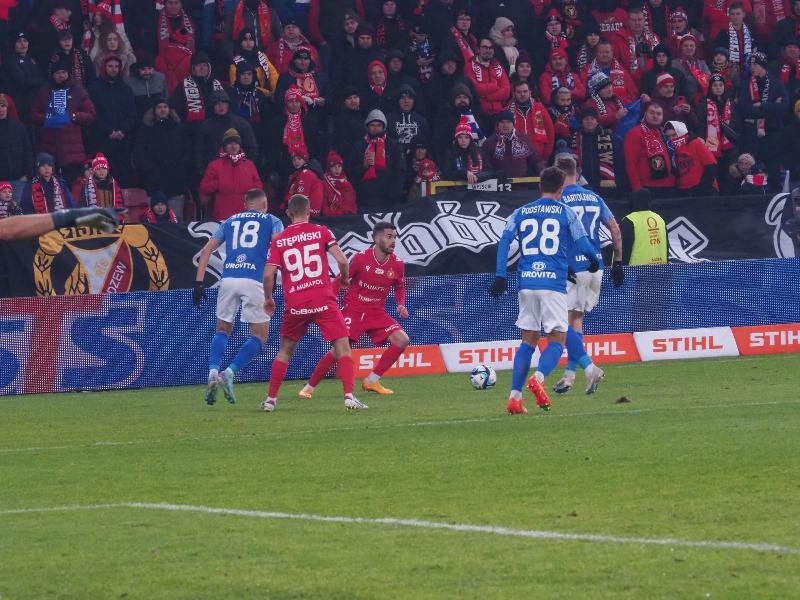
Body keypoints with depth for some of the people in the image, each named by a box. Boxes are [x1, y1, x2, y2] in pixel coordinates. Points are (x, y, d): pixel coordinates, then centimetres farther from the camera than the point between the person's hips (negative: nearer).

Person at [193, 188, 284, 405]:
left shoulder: (230, 221, 23)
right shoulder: (272, 221, 16)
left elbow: (207, 250, 15)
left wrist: (199, 283, 12)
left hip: (228, 279, 3)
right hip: (254, 281, -3)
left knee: (223, 329, 19)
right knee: (260, 335, 8)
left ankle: (213, 372, -4)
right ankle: (229, 373, -12)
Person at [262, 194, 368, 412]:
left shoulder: (279, 240, 5)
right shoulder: (321, 232, 1)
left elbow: (269, 274, -1)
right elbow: (342, 260, -6)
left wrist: (268, 299, 15)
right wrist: (344, 278, 13)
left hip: (294, 304, 2)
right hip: (323, 300, -2)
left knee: (285, 350, 19)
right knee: (342, 345, 1)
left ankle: (271, 399, 18)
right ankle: (349, 396, -14)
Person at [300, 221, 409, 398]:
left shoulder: (397, 264, -4)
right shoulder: (360, 258, -14)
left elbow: (399, 287, 15)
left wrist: (401, 305, -4)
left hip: (377, 312, 4)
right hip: (353, 309, -4)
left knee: (402, 339, -12)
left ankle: (372, 380, 0)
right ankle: (309, 387, -3)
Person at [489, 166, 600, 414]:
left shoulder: (521, 213, 13)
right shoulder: (566, 212, 4)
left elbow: (504, 241, 1)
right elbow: (583, 244, 0)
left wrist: (500, 276, -2)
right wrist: (594, 261, 22)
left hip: (526, 282, 4)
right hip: (553, 283, -4)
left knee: (528, 341, 12)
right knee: (557, 340, 3)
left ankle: (515, 396, 2)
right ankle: (538, 377, -25)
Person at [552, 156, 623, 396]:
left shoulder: (559, 200, -6)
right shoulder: (594, 198, 12)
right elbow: (615, 229, 10)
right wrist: (618, 262, 16)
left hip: (571, 268, -6)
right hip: (595, 266, 6)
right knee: (576, 319, 15)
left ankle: (589, 367, -18)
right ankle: (569, 374, 16)